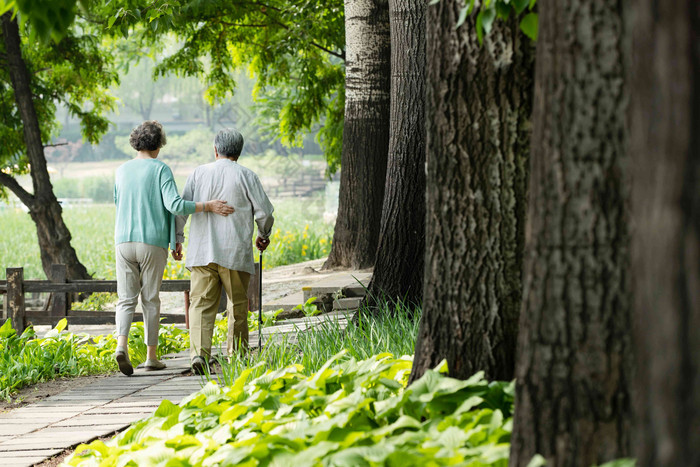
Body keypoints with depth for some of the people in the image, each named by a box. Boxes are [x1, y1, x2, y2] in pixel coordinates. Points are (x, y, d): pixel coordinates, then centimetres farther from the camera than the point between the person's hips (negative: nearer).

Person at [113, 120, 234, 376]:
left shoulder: (122, 170, 9)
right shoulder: (161, 170, -5)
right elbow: (174, 205, -17)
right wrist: (207, 206, -12)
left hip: (124, 241, 3)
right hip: (153, 243, -3)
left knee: (126, 299, 3)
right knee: (150, 300, 7)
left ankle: (122, 345, -20)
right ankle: (151, 355, 11)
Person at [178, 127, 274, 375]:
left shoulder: (199, 174, 7)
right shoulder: (246, 176, 1)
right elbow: (265, 212, 2)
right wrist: (264, 235, 21)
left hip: (202, 252, 1)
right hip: (235, 252, -1)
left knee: (201, 304, -3)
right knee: (238, 306, 11)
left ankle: (199, 352, -21)